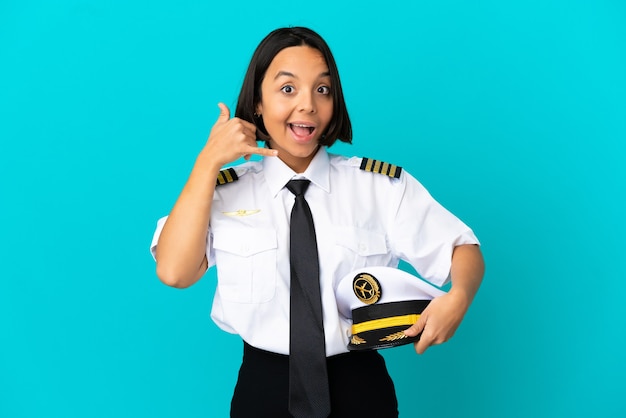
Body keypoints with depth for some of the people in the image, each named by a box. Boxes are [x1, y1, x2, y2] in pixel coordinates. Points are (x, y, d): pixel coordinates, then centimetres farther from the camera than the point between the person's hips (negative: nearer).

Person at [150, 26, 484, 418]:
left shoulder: (383, 186, -3)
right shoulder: (224, 190, -1)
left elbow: (463, 250, -3)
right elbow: (174, 272, -13)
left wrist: (458, 296, -26)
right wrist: (209, 161, -13)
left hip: (360, 386, 0)